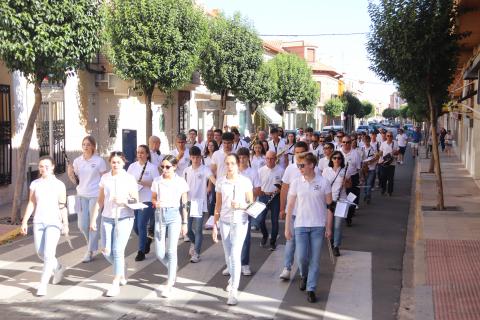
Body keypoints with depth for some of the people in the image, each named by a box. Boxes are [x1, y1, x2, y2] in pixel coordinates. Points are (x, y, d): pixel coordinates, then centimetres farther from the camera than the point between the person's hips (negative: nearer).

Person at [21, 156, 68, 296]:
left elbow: (63, 206, -3)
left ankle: (43, 285, -2)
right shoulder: (35, 184, 6)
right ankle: (58, 268, 37)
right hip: (38, 222, 4)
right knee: (40, 253, 10)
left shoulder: (59, 185, -2)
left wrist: (65, 224, -10)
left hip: (54, 222, -4)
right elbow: (31, 204, 10)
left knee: (48, 254, -11)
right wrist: (24, 222, 6)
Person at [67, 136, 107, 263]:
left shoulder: (99, 161, -5)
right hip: (81, 195, 4)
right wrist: (70, 173, -8)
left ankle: (90, 251, 11)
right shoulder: (77, 161, 6)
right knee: (82, 225, 6)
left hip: (95, 196, -4)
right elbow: (75, 180, 12)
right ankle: (93, 245, 31)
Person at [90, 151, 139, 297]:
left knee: (117, 250, -9)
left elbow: (136, 201, -4)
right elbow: (100, 201, 10)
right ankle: (122, 272, 32)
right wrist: (93, 218, 6)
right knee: (106, 251, 4)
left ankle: (115, 284, 2)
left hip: (124, 218, -3)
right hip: (107, 218, 4)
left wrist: (124, 201, -22)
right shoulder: (105, 178, 5)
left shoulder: (130, 178, -3)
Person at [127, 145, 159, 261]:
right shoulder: (132, 166, 9)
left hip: (146, 200, -5)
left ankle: (141, 252, 3)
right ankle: (147, 240, 38)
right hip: (134, 200, 5)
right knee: (135, 227, 10)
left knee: (141, 225, -9)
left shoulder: (152, 167, -4)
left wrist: (143, 183, -18)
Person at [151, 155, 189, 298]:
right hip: (160, 216, 3)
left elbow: (184, 204, 2)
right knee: (160, 254, 1)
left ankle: (169, 285, 0)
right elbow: (153, 198, 14)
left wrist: (185, 223, 2)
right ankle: (173, 271, 32)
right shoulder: (157, 181, 2)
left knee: (171, 251, -8)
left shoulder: (181, 182, -2)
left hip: (174, 215, -2)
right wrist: (156, 203, -10)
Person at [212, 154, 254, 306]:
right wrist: (214, 225, 6)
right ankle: (233, 277, 42)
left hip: (240, 222, -3)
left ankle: (234, 291, -8)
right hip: (224, 222, 3)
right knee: (228, 255, 13)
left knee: (235, 255, -12)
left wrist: (240, 206, -20)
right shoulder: (220, 181, 2)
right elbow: (218, 205, 8)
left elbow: (251, 204, 0)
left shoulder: (245, 181, -5)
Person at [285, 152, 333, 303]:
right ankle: (304, 276, 30)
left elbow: (329, 206, 1)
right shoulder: (296, 183, -1)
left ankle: (311, 289, 14)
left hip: (318, 226, -1)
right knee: (301, 257, -2)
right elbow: (290, 206, 4)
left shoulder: (323, 183, -5)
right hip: (301, 225, 1)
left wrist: (329, 228, -1)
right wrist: (287, 227, 2)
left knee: (315, 259, 3)